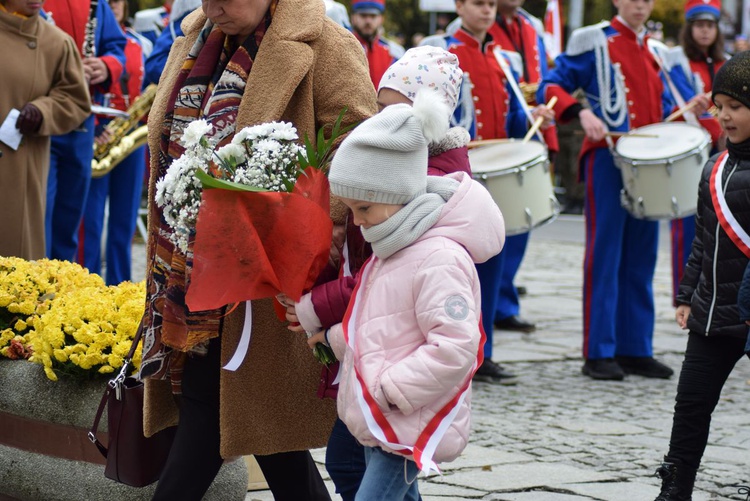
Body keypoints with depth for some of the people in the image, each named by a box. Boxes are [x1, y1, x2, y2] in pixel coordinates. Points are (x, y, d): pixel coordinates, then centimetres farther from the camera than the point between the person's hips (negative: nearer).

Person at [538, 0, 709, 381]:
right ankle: (599, 354, -2)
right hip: (607, 159, -6)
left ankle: (636, 350, 13)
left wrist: (690, 109, 4)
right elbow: (550, 88, -5)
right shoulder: (593, 42, -1)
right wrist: (582, 112, -21)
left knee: (641, 260, 8)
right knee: (604, 256, -5)